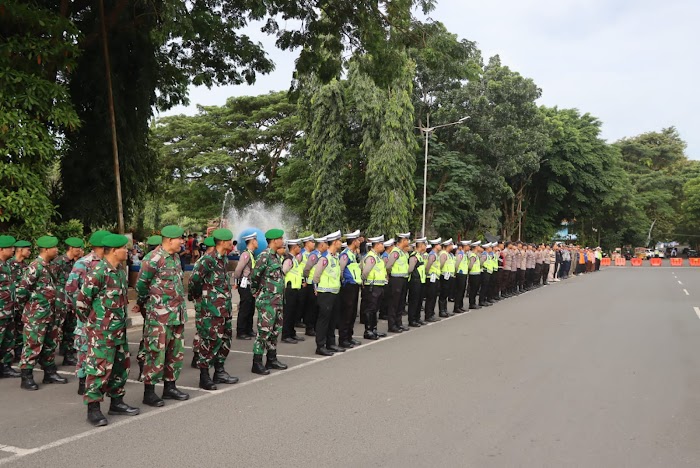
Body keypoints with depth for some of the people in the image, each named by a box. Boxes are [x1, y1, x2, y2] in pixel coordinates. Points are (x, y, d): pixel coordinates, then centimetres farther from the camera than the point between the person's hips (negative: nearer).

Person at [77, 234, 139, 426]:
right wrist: (96, 319, -1)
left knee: (121, 366, 15)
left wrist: (121, 318, 15)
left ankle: (116, 402, 27)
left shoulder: (120, 271, 9)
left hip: (119, 329, 9)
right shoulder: (98, 273, -18)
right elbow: (82, 301, -13)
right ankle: (93, 408, 6)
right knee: (99, 368, -4)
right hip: (101, 332, -9)